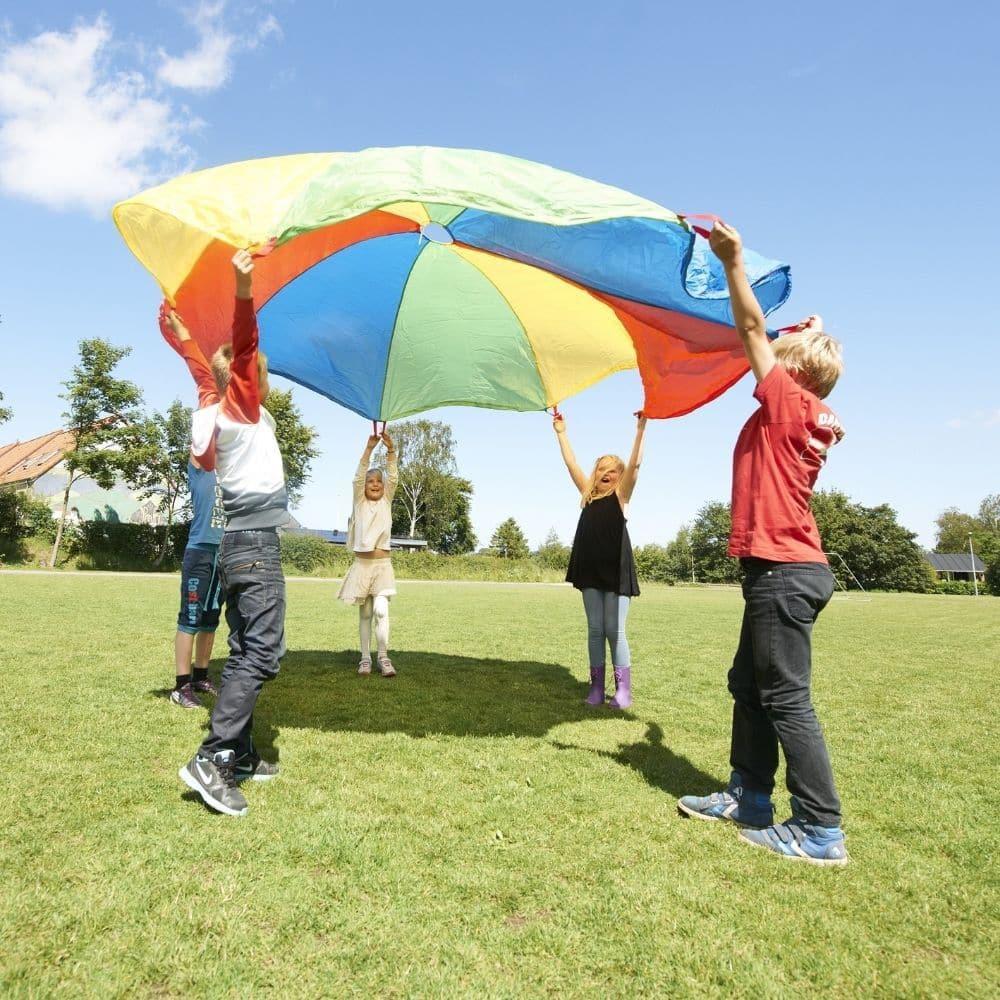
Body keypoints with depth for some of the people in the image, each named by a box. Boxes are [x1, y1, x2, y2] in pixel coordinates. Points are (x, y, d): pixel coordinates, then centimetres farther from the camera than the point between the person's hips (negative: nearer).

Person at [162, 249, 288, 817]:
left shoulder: (223, 414, 14)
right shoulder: (243, 410, -6)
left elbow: (208, 374, 31)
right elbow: (243, 351, -21)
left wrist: (184, 339, 43)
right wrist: (243, 291, -33)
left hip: (243, 542, 9)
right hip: (256, 542, -9)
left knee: (247, 653, 9)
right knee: (263, 652, -12)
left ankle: (241, 756, 14)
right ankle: (212, 759, -16)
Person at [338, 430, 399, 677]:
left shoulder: (387, 501, 8)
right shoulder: (359, 501, 6)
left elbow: (393, 477, -5)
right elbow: (358, 476, -8)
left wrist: (390, 448, -17)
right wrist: (369, 448, -20)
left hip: (382, 565, 0)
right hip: (362, 564, 1)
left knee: (381, 611, -14)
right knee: (365, 614, 8)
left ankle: (383, 657, -5)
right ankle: (365, 658, 15)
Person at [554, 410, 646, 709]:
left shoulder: (621, 494, 3)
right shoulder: (588, 493, 15)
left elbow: (635, 464, -9)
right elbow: (571, 464, 14)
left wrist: (641, 427, -18)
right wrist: (561, 433, 12)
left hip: (615, 569, -4)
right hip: (590, 569, 5)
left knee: (615, 631, -4)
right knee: (595, 630, 7)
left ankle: (623, 690, 4)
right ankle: (597, 687, 13)